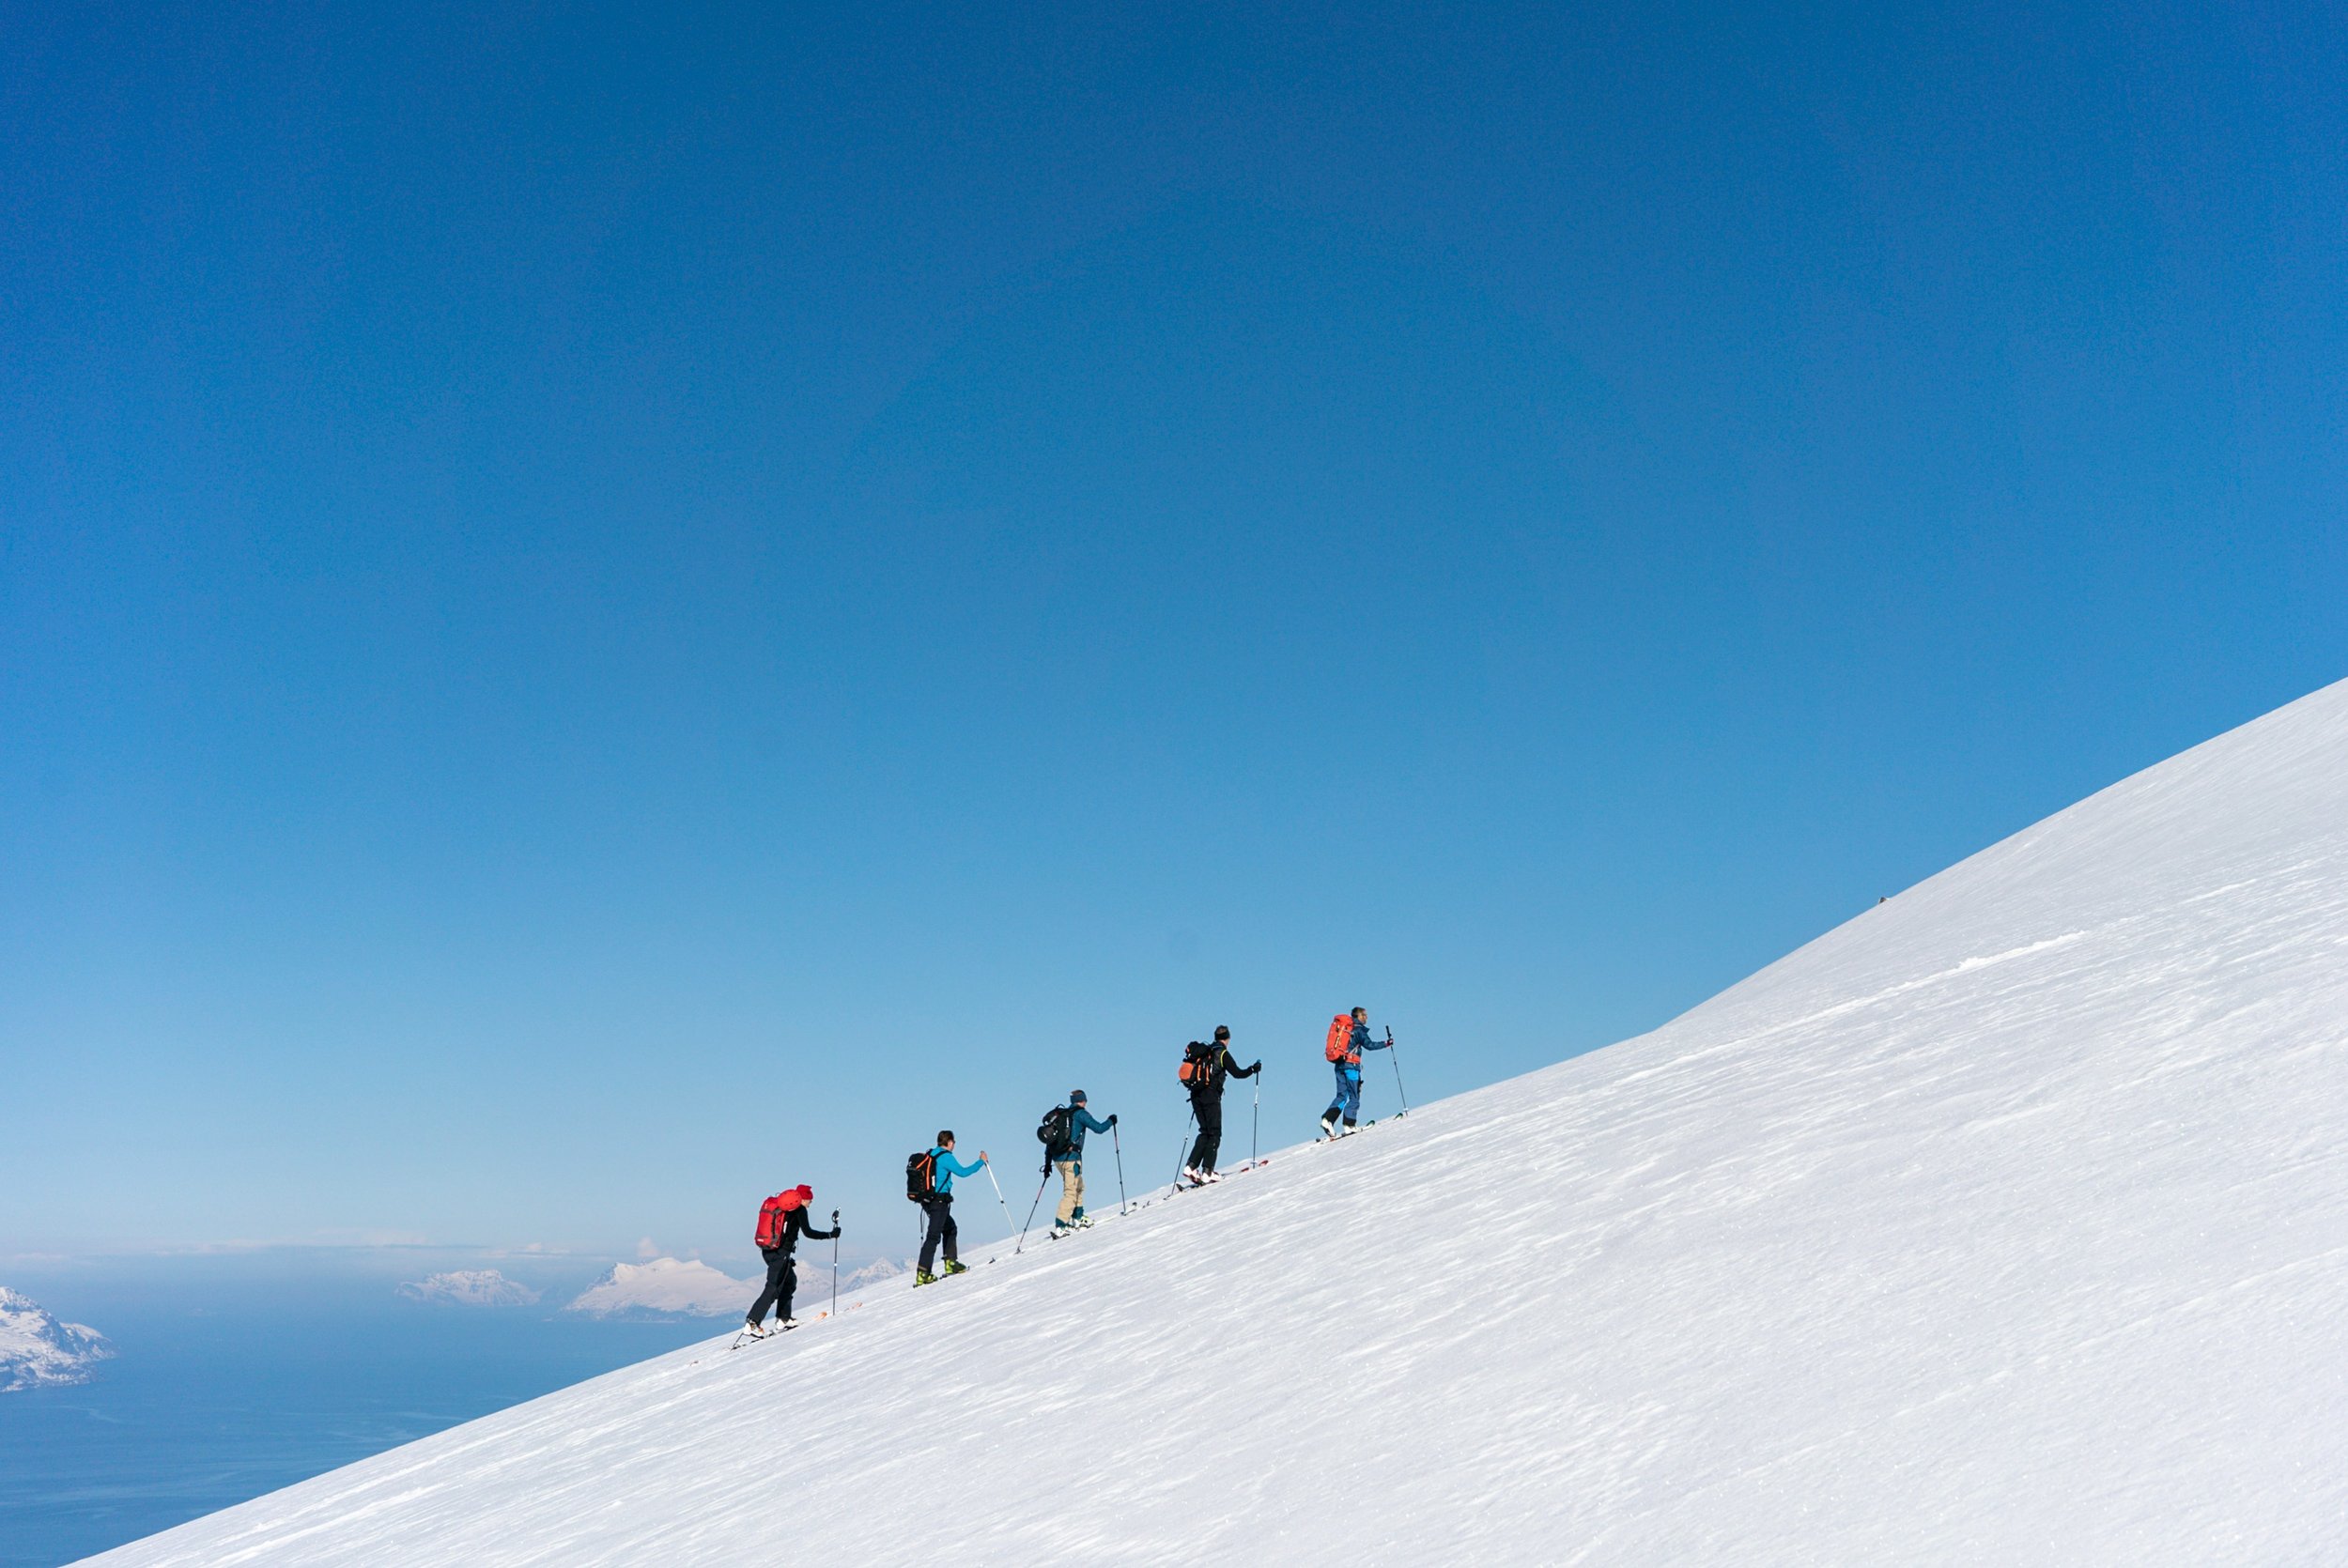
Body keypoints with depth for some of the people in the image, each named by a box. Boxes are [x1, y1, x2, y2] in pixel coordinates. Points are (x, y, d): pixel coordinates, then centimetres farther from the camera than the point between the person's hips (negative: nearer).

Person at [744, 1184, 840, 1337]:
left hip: (767, 1250, 9)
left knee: (790, 1280, 22)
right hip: (780, 1253, -9)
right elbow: (807, 1232, -15)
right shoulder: (800, 1209, -7)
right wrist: (830, 1235, -7)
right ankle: (753, 1323, -14)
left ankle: (783, 1319, 22)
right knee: (773, 1288, -6)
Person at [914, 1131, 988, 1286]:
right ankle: (922, 1273, -13)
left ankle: (951, 1263, 25)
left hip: (927, 1199, 9)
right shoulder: (946, 1157, -13)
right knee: (934, 1236, -9)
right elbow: (963, 1172, -11)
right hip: (940, 1201, -9)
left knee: (950, 1228, 23)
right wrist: (981, 1161, 0)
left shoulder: (930, 1154, 11)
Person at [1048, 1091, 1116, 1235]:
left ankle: (1077, 1218, 27)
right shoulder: (1080, 1113, -5)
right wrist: (1111, 1121, 11)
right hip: (1071, 1158, -8)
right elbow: (1099, 1128, -9)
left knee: (1078, 1186, 23)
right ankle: (1059, 1227, -16)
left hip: (1058, 1158, 8)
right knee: (1071, 1192, -8)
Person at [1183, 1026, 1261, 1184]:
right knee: (1214, 1134, -1)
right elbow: (1237, 1073, -7)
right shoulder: (1223, 1053, -2)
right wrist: (1253, 1069, 8)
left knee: (1205, 1132, 14)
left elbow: (1193, 1074, 20)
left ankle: (1191, 1166, 2)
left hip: (1196, 1096, 6)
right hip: (1211, 1096, -6)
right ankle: (1207, 1172, -10)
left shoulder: (1204, 1052, 16)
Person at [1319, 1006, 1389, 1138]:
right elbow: (1369, 1044, -15)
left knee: (1341, 1096, 8)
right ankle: (1348, 1125, -11)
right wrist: (1385, 1044, -9)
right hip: (1351, 1065, -7)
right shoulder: (1358, 1029, -4)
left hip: (1339, 1065, 7)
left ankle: (1327, 1119, -9)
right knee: (1354, 1097, -2)